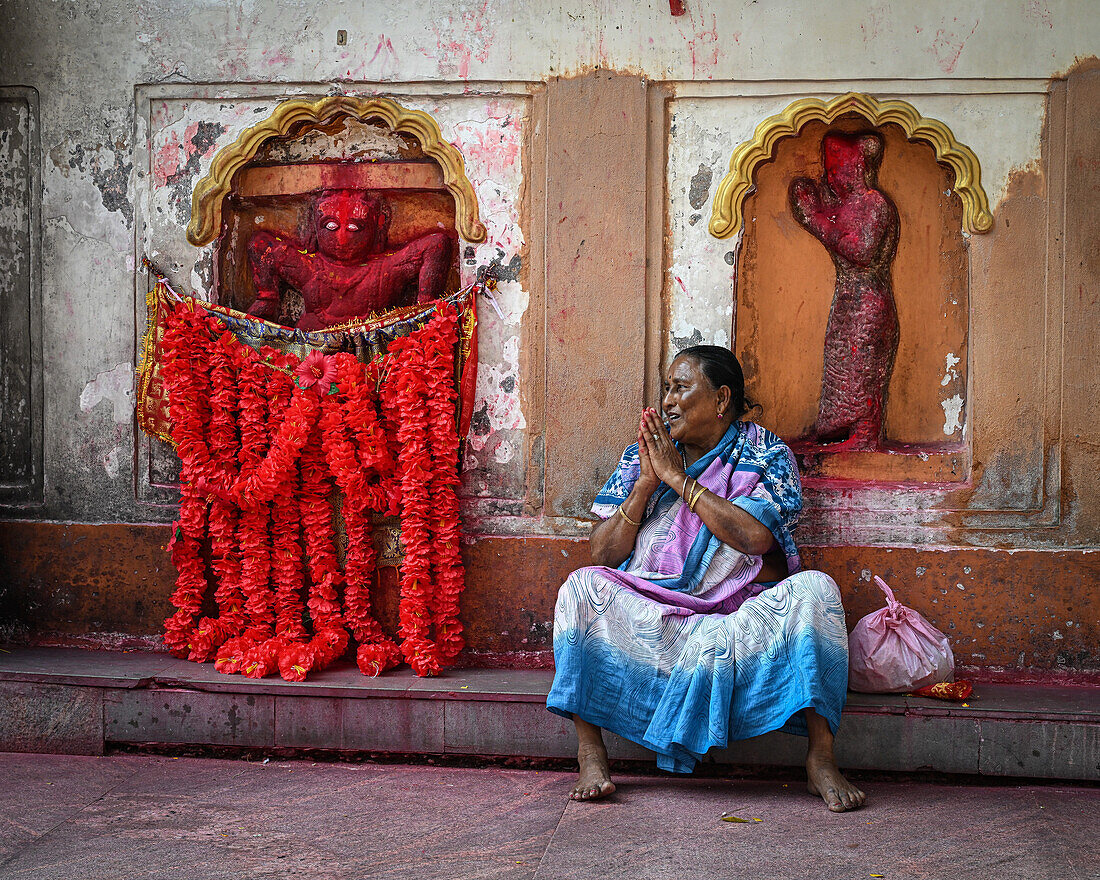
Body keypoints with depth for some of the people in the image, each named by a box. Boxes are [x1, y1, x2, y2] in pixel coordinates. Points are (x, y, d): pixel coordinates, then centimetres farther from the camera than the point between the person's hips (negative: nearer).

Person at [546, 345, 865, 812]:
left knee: (814, 590, -29)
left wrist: (679, 477, -10)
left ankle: (821, 758, -27)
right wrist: (646, 483, -7)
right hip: (651, 611, 2)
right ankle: (590, 755, -25)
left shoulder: (766, 454, 4)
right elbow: (603, 555, 3)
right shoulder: (641, 458, 11)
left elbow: (754, 536, -16)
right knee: (582, 588, -24)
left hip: (744, 609, -2)